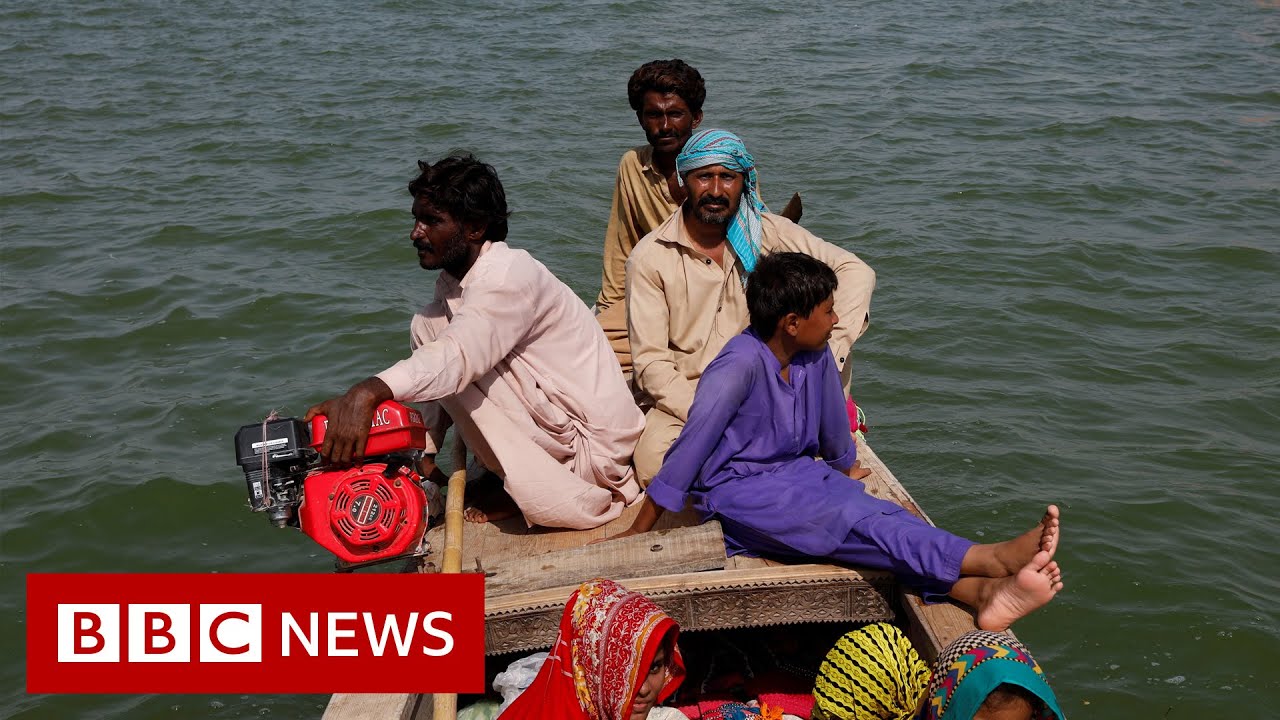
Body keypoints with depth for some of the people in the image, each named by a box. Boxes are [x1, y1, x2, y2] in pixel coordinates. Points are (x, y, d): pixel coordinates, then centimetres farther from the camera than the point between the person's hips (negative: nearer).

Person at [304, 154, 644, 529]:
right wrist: (425, 450, -1)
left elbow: (459, 356, -41)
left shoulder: (511, 274, -23)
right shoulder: (452, 285, 7)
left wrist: (367, 393, -54)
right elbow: (441, 375, 11)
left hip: (594, 449, -9)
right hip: (552, 428, 9)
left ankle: (541, 488, -8)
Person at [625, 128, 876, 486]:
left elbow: (856, 270, -7)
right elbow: (650, 362, -10)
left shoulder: (766, 232, -1)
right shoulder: (649, 258, -7)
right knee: (653, 464, -34)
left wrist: (830, 349, -25)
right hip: (686, 395, -2)